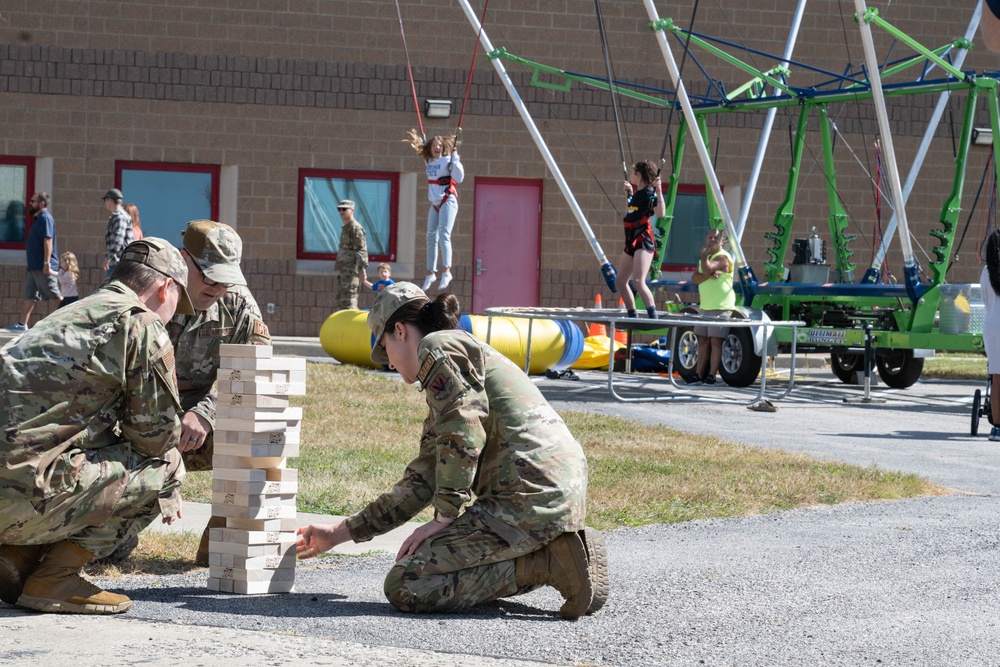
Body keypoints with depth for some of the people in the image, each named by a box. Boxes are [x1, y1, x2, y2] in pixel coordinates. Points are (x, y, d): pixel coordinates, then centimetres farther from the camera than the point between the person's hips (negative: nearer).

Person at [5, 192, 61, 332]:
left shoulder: (45, 218, -13)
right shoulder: (38, 219, 17)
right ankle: (22, 324, 8)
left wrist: (47, 263, -27)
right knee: (29, 296, 8)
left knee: (55, 295, -6)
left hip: (43, 268, -10)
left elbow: (48, 241, -22)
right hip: (34, 266, 10)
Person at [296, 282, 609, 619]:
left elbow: (463, 434, -15)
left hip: (528, 498, -10)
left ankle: (545, 563, -12)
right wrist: (340, 533, 31)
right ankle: (551, 550, 9)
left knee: (404, 587, -11)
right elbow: (421, 483, 30)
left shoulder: (437, 347, 1)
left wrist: (445, 518, -10)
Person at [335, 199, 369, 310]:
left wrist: (362, 270, -23)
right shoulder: (345, 227, 19)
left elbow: (361, 250, -18)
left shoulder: (355, 228, -11)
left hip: (351, 271, -10)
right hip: (343, 271, 10)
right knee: (340, 301, 13)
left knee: (348, 301, -13)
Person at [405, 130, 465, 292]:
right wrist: (416, 142, 21)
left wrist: (455, 157, -22)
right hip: (435, 203, 8)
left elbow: (459, 178, -21)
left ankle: (446, 271, -32)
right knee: (431, 237, 11)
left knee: (444, 234, -21)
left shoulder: (447, 160, -8)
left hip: (447, 201, -8)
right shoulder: (429, 162, 11)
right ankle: (431, 273, 21)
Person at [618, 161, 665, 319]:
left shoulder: (649, 193, -8)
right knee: (621, 281, 13)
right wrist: (629, 194, 23)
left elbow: (661, 213, -23)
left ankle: (653, 317, -26)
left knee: (638, 280, -23)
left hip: (644, 239, -10)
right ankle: (632, 317, 20)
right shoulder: (637, 193, 16)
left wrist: (659, 191, -24)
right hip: (631, 241, 10)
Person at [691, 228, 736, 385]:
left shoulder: (723, 257, -8)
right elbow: (694, 278, 5)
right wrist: (708, 275, -14)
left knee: (715, 340, -9)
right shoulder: (706, 258, 18)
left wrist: (704, 255, -7)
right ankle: (699, 374, 12)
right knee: (703, 340, 9)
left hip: (721, 307, -8)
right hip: (706, 306, 8)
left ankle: (711, 375, -10)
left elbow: (707, 269, -24)